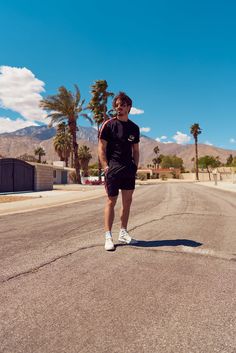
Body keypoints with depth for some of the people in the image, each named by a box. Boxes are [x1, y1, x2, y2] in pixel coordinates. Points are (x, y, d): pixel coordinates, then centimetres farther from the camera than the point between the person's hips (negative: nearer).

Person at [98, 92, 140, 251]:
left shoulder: (134, 127, 13)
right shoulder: (109, 124, 0)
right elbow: (102, 148, -4)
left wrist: (135, 166, 5)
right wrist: (105, 167, -13)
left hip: (129, 169, 5)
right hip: (113, 168, -5)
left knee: (127, 201, 8)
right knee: (111, 201, -3)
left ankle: (123, 233, 21)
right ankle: (108, 236, 4)